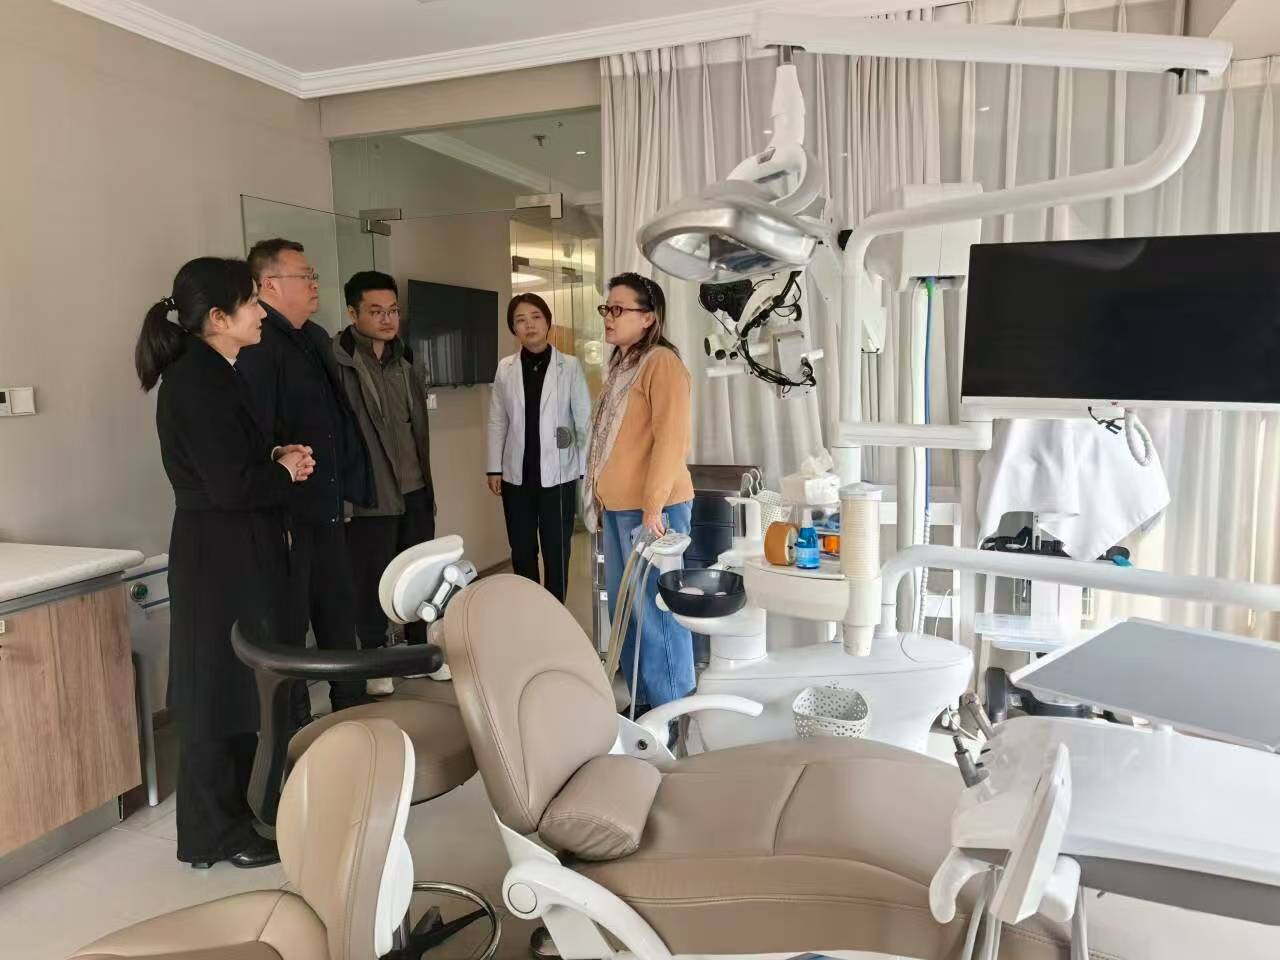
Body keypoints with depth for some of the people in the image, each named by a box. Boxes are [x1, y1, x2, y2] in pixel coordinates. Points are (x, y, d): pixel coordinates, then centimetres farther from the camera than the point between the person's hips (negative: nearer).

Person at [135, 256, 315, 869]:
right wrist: (285, 472, -7)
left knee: (239, 683, 18)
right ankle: (213, 835, 20)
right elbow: (231, 485, -24)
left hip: (236, 552, 10)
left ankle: (240, 809, 34)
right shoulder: (195, 383, -19)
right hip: (219, 558, -10)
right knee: (217, 689, 3)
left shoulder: (210, 375, 11)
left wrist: (277, 459, 0)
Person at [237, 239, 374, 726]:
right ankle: (293, 724, 21)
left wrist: (351, 483, 16)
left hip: (326, 508, 9)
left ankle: (352, 705, 35)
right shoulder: (257, 346, -17)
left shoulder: (316, 338, 13)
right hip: (288, 515, -9)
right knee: (289, 623, 5)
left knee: (338, 609, 19)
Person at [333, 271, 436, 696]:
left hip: (415, 490, 6)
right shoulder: (337, 360, -11)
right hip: (370, 494, -6)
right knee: (371, 579, 6)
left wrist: (426, 480, 16)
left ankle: (421, 651, 30)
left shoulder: (404, 361, 11)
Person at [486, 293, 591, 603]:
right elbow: (497, 421, 7)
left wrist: (587, 469, -7)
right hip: (517, 475, 3)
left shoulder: (569, 366, -4)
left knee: (556, 552, 7)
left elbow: (584, 419, -4)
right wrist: (494, 468, 3)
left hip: (557, 474, -2)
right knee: (521, 552, 11)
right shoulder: (505, 368, 4)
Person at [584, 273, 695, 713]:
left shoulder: (661, 362, -10)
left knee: (656, 610, -2)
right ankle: (642, 703, 28)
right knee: (625, 610, 14)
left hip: (651, 509, -9)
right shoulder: (619, 366, 18)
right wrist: (601, 501, 18)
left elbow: (671, 437, -18)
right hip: (617, 508, 9)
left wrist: (653, 507, -21)